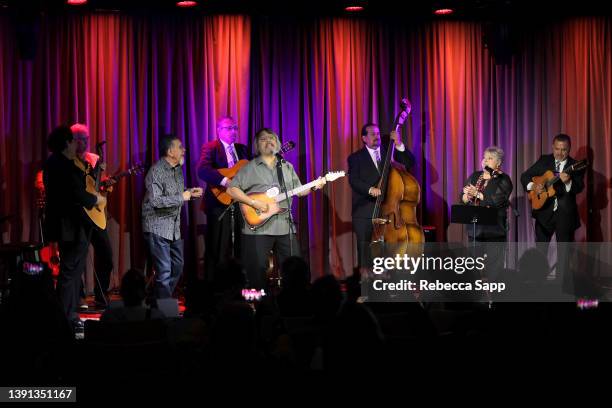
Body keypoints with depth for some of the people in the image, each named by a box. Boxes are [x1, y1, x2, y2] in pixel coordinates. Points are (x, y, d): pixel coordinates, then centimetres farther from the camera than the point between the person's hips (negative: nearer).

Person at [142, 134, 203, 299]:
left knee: (177, 267, 14)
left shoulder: (178, 170, 12)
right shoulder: (156, 171, -16)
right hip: (158, 228, -9)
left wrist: (190, 193, 6)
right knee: (164, 272, -10)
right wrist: (182, 197, -20)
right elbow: (155, 200, -24)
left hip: (174, 228, 9)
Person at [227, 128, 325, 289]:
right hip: (258, 227, -4)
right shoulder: (250, 168, 0)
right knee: (257, 270, -3)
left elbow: (298, 190, 19)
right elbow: (232, 189, -6)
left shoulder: (287, 167, 15)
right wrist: (253, 202, -14)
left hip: (285, 226, 4)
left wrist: (314, 186, 0)